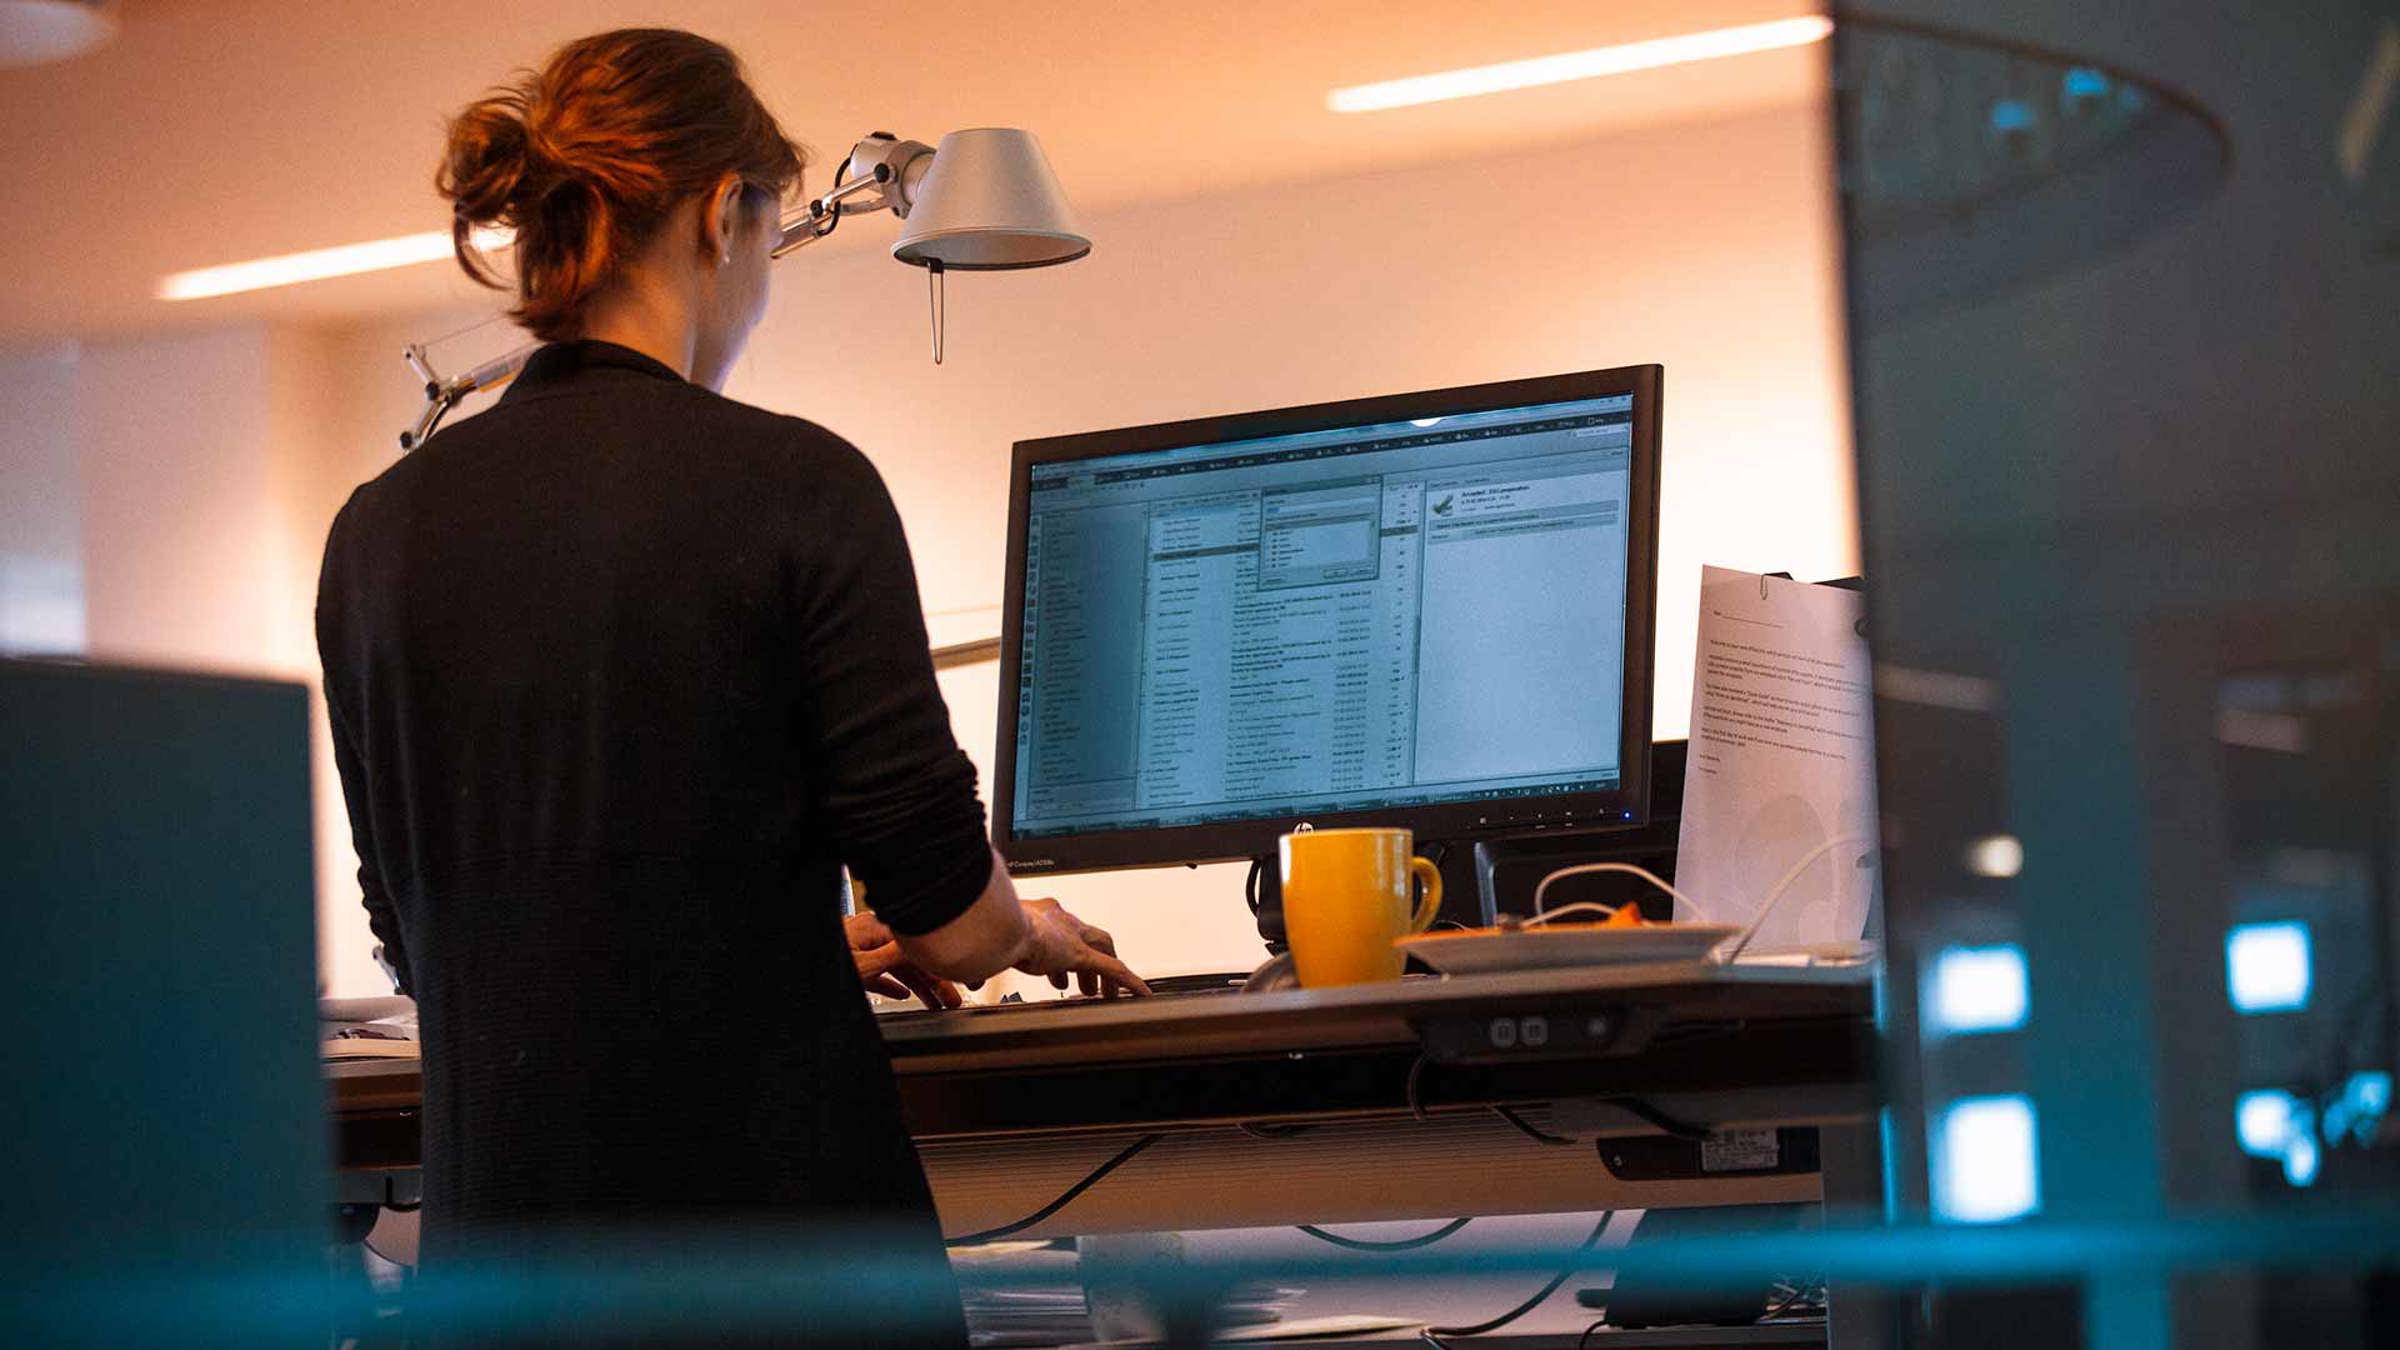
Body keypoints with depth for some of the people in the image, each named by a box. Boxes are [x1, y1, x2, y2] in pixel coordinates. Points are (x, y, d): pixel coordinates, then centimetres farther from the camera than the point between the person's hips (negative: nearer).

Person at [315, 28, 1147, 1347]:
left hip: (498, 1219, 5)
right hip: (776, 1212, -5)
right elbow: (948, 920, -9)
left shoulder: (377, 532, 5)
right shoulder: (793, 486, -9)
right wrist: (1030, 932, 16)